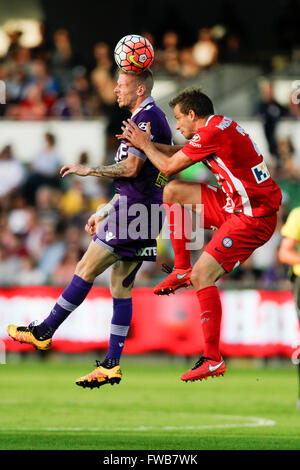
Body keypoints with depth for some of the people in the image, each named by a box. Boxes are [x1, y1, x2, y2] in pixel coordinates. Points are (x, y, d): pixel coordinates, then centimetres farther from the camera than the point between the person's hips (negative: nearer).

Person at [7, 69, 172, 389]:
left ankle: (44, 331, -1)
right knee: (121, 287, 7)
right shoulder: (142, 118, 21)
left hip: (135, 209, -10)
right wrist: (103, 213, 25)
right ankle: (112, 365, 5)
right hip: (137, 210, 10)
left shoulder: (147, 117, -11)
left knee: (86, 270, -7)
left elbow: (131, 169, -20)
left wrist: (89, 170, -8)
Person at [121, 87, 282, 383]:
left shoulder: (212, 132, -18)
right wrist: (144, 142, 18)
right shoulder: (222, 126, 12)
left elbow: (169, 167, -9)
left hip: (253, 218, -10)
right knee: (173, 192, 11)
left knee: (202, 276, -15)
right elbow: (181, 152, 26)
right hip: (234, 205, 10)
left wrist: (145, 145, 6)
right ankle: (182, 270, 16)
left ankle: (213, 360, -12)